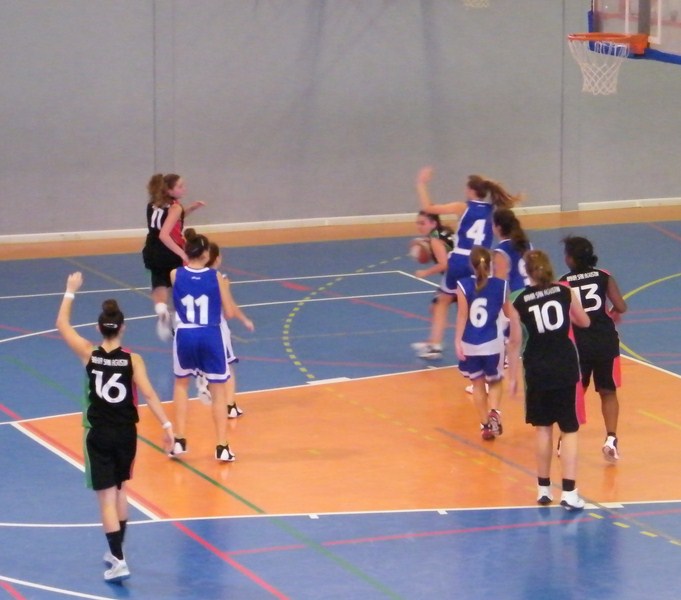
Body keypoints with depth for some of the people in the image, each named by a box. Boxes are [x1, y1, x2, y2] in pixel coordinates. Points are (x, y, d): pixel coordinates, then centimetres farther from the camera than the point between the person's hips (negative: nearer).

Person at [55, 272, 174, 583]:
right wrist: (166, 425, -12)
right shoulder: (132, 360, -8)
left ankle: (118, 561, -10)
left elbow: (62, 324, 2)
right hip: (126, 433, 2)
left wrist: (70, 291, 11)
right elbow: (149, 395, -14)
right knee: (119, 491, 21)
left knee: (107, 498, -2)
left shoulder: (89, 355, -9)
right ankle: (116, 552, 33)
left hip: (98, 434, -2)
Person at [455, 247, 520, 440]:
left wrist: (458, 341, -11)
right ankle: (494, 412, -9)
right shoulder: (501, 286, -3)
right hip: (493, 343, 0)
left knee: (478, 384, 17)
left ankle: (485, 424, 17)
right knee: (495, 382, 18)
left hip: (470, 344, 0)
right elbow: (510, 314, 8)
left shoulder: (464, 286, -7)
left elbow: (462, 315, -12)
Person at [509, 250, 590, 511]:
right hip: (565, 366, 0)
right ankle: (569, 492, -8)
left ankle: (544, 488, 19)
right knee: (569, 429, 2)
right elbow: (584, 322, 12)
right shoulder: (564, 292, -1)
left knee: (542, 427, 13)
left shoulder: (521, 301, -4)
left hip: (537, 369, 0)